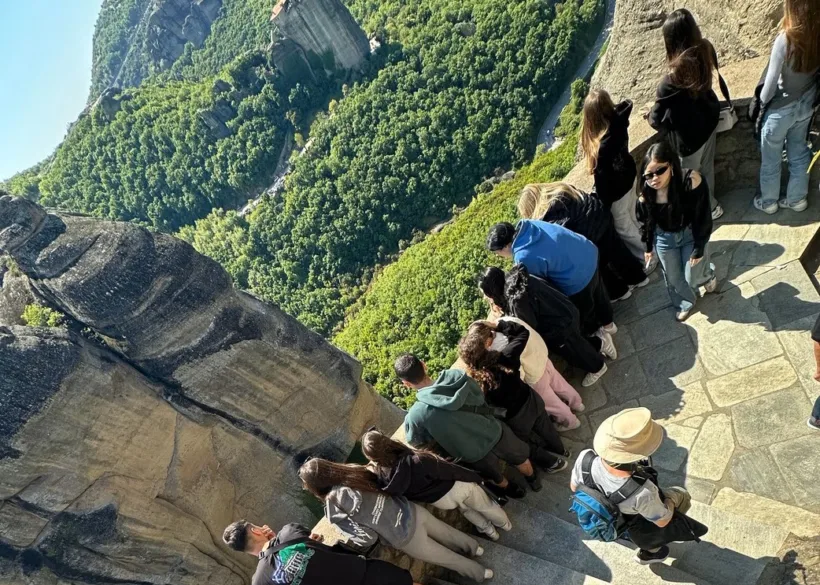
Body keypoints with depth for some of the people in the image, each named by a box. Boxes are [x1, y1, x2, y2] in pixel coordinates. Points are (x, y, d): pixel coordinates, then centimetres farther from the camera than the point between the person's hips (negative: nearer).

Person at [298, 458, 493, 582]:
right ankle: (473, 547, 59)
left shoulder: (333, 510, -23)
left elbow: (367, 538, -18)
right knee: (447, 533, 33)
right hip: (412, 513, 5)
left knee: (446, 558, 24)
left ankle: (479, 573, 46)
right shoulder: (352, 472, -8)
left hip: (406, 540, -5)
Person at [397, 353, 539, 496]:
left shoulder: (415, 415, -27)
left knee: (494, 474, 33)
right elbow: (480, 398, -2)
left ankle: (511, 489, 62)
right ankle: (533, 480, 62)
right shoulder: (456, 375, -21)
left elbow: (417, 444, -5)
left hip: (474, 454, -2)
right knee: (519, 456, 35)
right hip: (494, 433, 2)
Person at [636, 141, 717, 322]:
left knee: (693, 279, 9)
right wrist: (648, 247, 9)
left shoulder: (692, 181, -34)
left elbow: (703, 217, -22)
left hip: (691, 234, -2)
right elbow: (645, 223, -4)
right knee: (673, 278, 18)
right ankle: (685, 303, 51)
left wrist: (699, 248, -15)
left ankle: (708, 274, 49)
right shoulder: (645, 195, -25)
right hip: (665, 238, 2)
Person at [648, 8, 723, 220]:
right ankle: (709, 204, 51)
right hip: (709, 119, 8)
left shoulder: (672, 80, -36)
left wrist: (650, 115, -1)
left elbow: (658, 120, -23)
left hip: (689, 134, -7)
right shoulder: (705, 50, -13)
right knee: (706, 166, 28)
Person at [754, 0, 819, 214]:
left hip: (781, 108, -6)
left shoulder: (785, 40, -28)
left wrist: (762, 101, -1)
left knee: (771, 159, 14)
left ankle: (768, 202, 29)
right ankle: (797, 199, 36)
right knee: (799, 153, 22)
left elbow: (771, 81, -20)